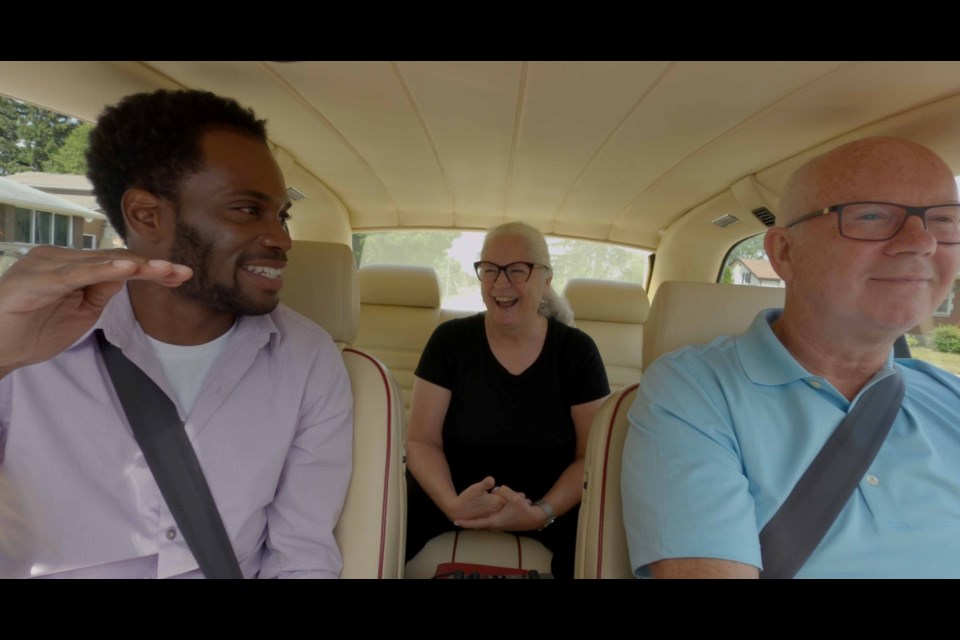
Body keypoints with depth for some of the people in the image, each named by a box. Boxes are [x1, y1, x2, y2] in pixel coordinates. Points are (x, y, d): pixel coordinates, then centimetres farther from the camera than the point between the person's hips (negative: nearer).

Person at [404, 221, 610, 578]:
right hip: (454, 495, 0)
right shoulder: (449, 341, -5)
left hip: (554, 502, 1)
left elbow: (592, 455, -4)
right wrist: (451, 503, -24)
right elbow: (423, 441, -5)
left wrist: (542, 513, -22)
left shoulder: (577, 351, -5)